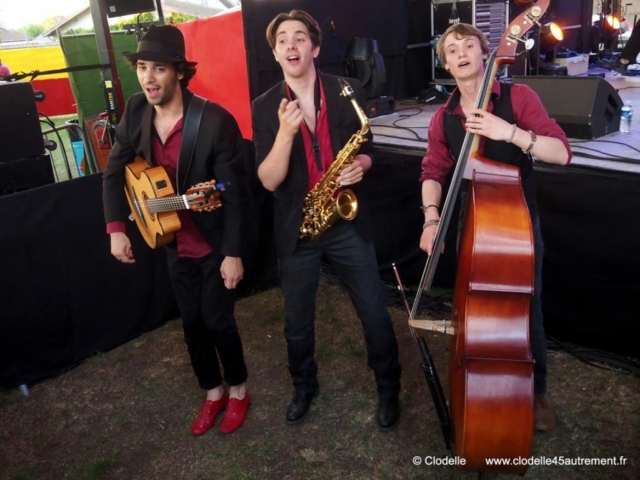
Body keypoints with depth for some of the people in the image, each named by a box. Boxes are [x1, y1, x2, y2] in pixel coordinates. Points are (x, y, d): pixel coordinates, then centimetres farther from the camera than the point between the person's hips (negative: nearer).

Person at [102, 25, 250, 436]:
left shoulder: (216, 121, -23)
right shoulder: (136, 112, -5)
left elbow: (234, 193, -20)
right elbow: (115, 170, 7)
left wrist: (233, 253, -19)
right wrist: (116, 228, 0)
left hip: (216, 243, -5)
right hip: (175, 243, 6)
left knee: (217, 321, 4)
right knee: (192, 322, 15)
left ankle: (238, 390, 31)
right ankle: (213, 392, 36)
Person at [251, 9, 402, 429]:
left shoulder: (348, 92, -2)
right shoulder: (265, 107, -3)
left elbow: (366, 152, 6)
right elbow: (270, 180, -12)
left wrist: (360, 165, -17)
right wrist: (285, 131, -27)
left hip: (348, 223, 0)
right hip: (296, 229, 1)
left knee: (376, 316, 7)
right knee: (297, 323, 15)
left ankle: (389, 390, 32)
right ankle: (304, 387, 41)